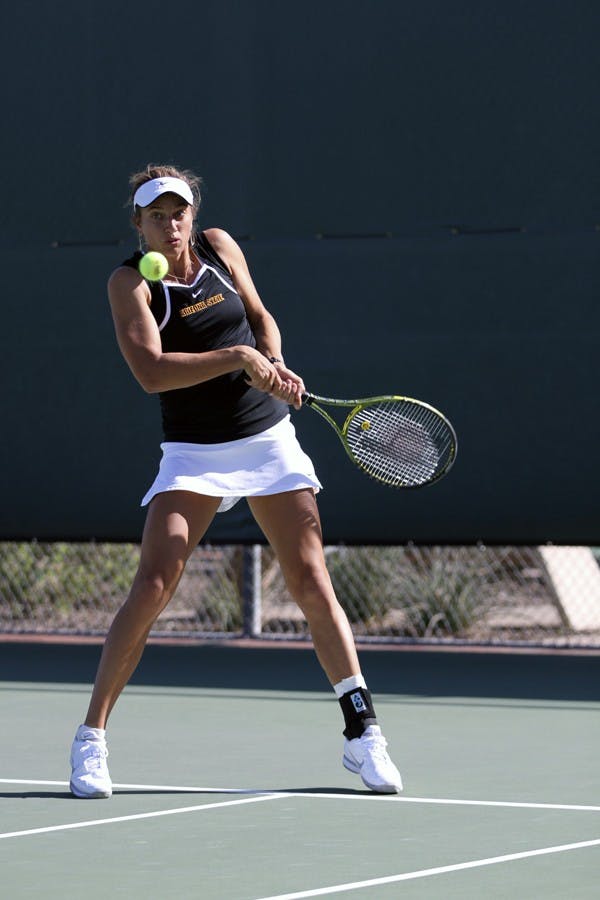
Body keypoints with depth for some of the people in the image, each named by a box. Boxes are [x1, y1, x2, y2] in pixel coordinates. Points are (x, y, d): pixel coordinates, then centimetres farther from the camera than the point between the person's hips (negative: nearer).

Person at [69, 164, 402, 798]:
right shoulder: (131, 283, -10)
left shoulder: (219, 247, 1)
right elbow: (150, 372, -23)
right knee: (153, 586, -16)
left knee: (312, 584, 1)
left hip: (269, 439, 3)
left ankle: (362, 734, 10)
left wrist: (274, 365, -6)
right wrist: (239, 358, -29)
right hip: (194, 454, -3)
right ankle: (91, 736, -5)